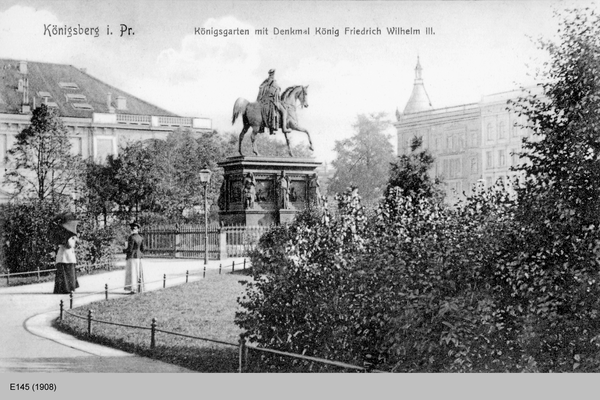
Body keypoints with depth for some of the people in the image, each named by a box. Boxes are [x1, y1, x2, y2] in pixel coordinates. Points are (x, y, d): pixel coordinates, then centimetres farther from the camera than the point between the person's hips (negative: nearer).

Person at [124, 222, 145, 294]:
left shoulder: (131, 237, -17)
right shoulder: (141, 238, 5)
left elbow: (129, 249, -19)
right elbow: (142, 249, 7)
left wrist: (124, 250, 1)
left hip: (131, 257, -7)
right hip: (138, 257, 7)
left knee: (132, 273, -4)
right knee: (138, 272, 12)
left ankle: (133, 289, -6)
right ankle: (140, 288, 14)